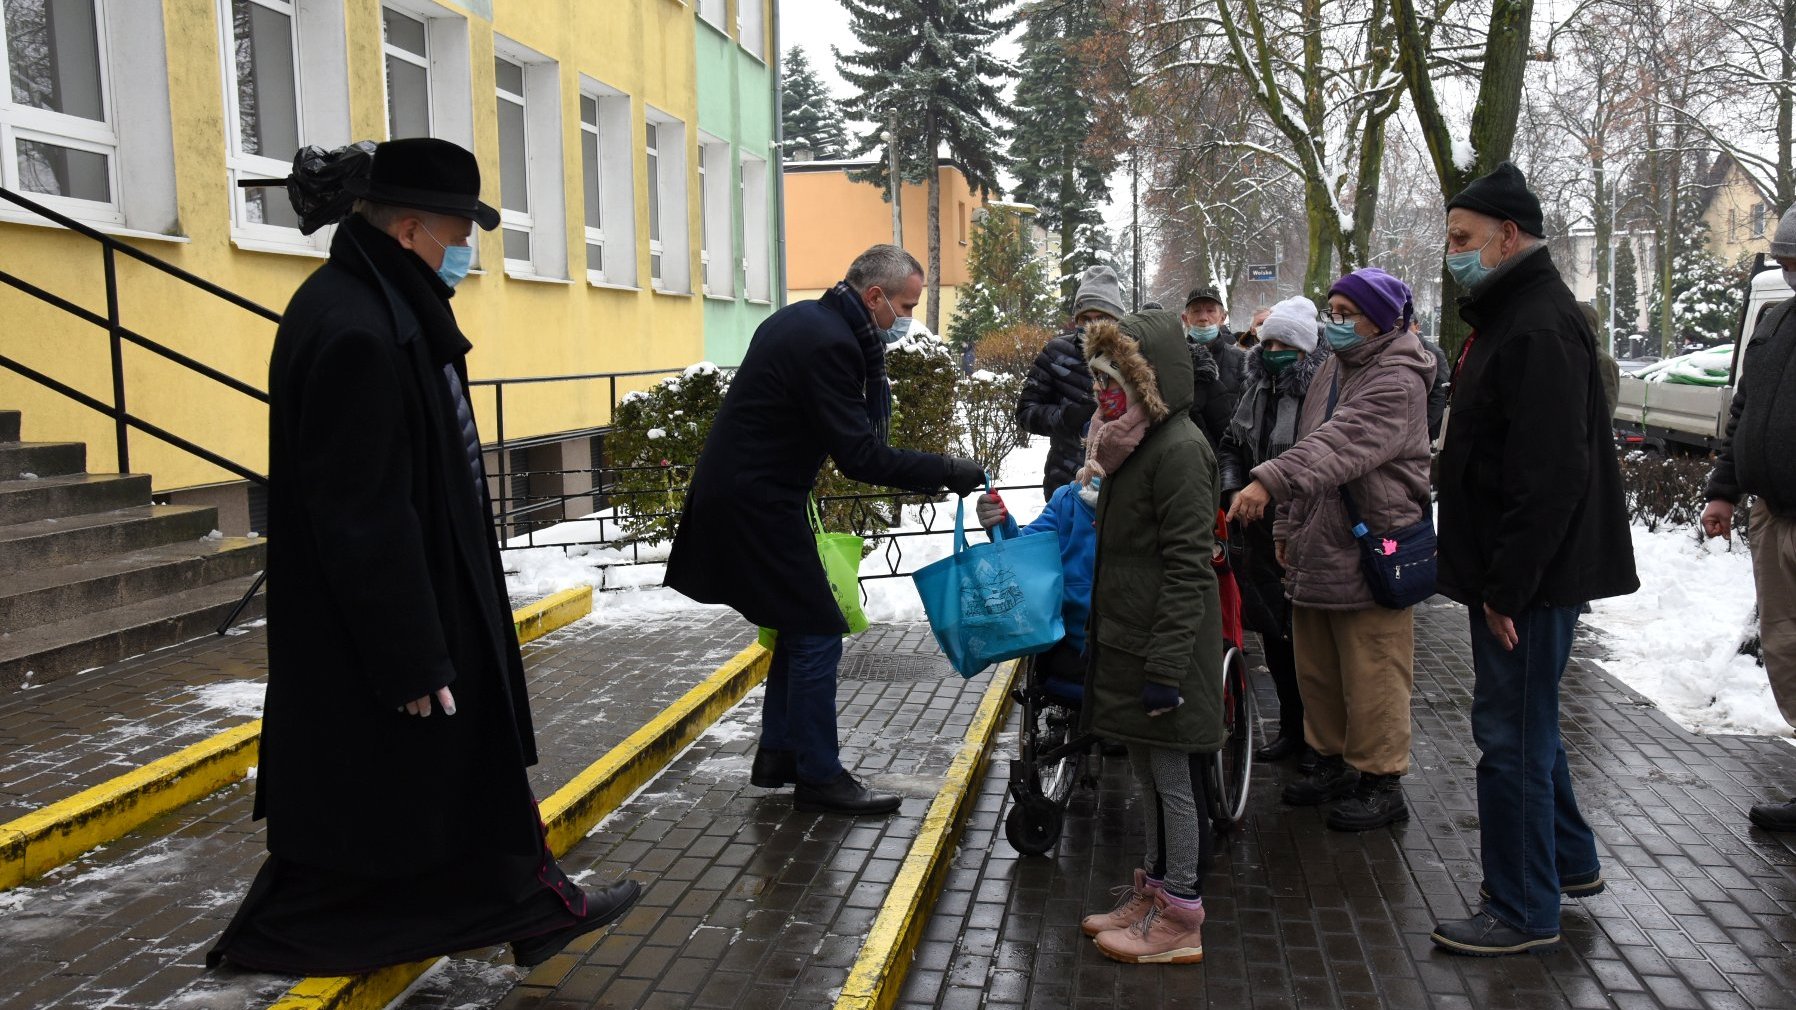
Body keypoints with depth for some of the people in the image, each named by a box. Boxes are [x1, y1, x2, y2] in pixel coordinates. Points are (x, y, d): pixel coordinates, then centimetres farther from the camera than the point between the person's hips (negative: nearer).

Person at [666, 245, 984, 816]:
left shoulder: (803, 320, 11)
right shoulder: (829, 344, -21)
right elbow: (859, 457, -24)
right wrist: (945, 470, -20)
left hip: (739, 491, 11)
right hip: (755, 504, -11)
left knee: (800, 625, 18)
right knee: (816, 632, -4)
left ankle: (778, 753, 27)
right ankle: (818, 776, 5)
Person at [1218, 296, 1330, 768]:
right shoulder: (1258, 389, 10)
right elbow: (1232, 445, 22)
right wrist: (1233, 491, 7)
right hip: (1261, 533, 7)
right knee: (1273, 632, 15)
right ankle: (1290, 728, 30)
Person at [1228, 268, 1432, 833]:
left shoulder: (1396, 381, -16)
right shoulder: (1334, 369, 15)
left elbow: (1339, 445, -32)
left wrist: (1270, 481, -43)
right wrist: (1287, 525, 18)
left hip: (1372, 552, -9)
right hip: (1318, 548, 9)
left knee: (1371, 675, -1)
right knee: (1316, 668, 18)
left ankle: (1380, 782, 12)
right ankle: (1333, 760, 33)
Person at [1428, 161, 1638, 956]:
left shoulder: (1539, 328, -19)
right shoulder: (1507, 314, 15)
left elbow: (1551, 475, -25)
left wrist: (1508, 587, -23)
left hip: (1532, 577, -11)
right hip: (1513, 571, 11)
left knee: (1512, 733, -2)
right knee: (1526, 723, 22)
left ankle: (1523, 911, 10)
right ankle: (1568, 859, 38)